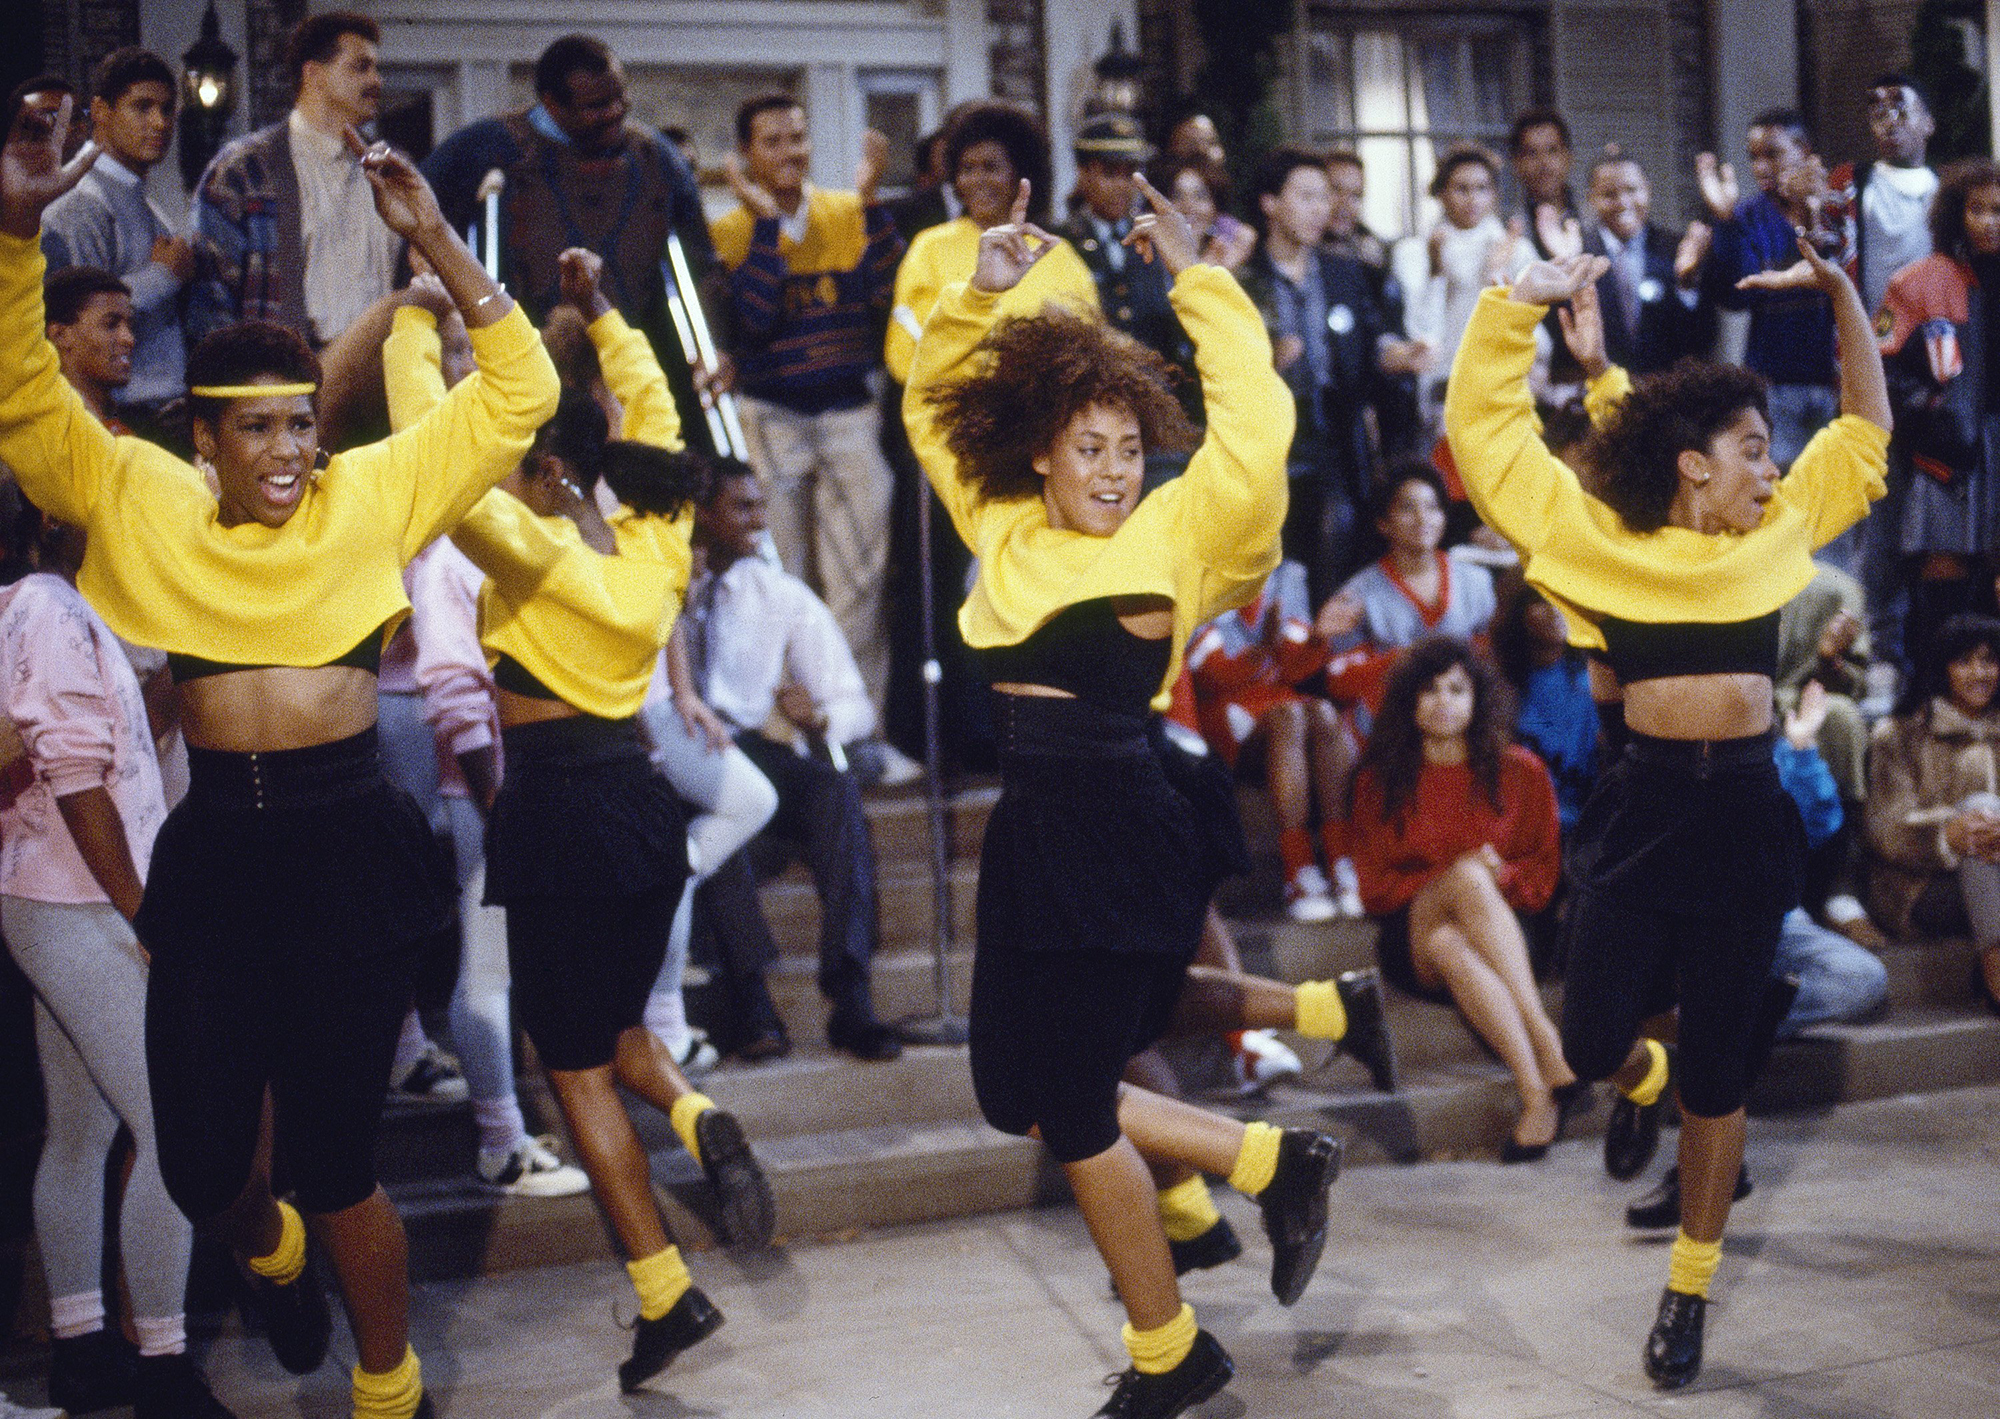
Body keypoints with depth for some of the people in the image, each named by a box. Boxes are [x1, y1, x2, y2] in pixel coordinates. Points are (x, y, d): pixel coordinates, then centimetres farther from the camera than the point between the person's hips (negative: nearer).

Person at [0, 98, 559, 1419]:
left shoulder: (374, 494, 4)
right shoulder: (145, 503, 6)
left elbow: (517, 391, 2)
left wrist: (436, 239, -8)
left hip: (348, 838, -2)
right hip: (212, 848, 2)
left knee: (337, 1158, 5)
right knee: (202, 1161, 5)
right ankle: (271, 1252, 44)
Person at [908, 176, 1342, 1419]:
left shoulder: (1174, 533, -6)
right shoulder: (1002, 526, 9)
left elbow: (1256, 428, -21)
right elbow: (934, 408, 21)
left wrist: (1197, 279, -16)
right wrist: (979, 297, 7)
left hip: (1118, 834, -7)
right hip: (1029, 831, 7)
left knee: (1071, 1108, 2)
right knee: (1031, 1092, 13)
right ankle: (1273, 1162, 26)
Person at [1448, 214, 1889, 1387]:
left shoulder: (1782, 530, 10)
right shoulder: (1593, 534, 1)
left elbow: (1866, 430, 19)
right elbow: (1486, 423, -1)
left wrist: (1842, 295, 10)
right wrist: (1524, 303, -9)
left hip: (1747, 816, 2)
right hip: (1641, 808, -2)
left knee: (1720, 1071, 7)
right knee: (1595, 1045, -2)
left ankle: (1690, 1291, 21)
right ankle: (1660, 1088, 38)